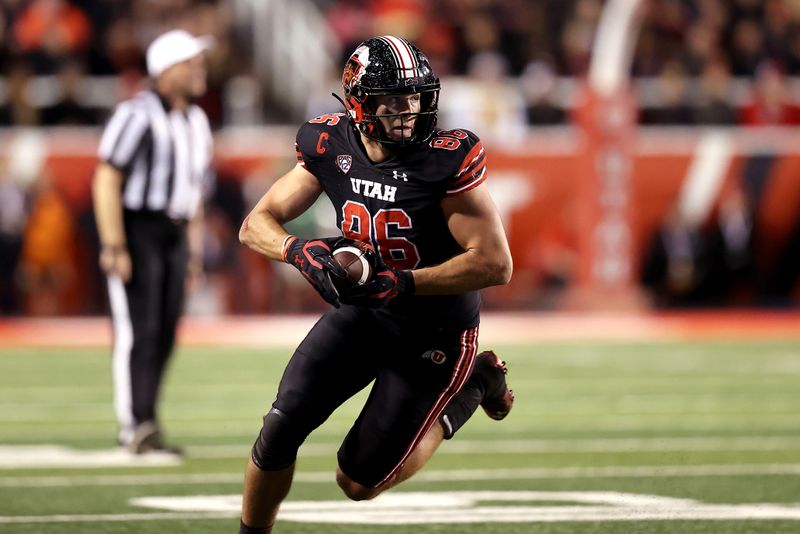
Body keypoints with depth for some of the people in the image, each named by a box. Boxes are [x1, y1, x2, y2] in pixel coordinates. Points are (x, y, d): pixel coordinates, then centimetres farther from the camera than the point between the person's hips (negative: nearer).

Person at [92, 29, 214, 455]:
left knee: (165, 334, 7)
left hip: (174, 232, 8)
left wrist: (194, 248, 17)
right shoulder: (138, 116, -13)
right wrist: (114, 247, -21)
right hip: (135, 228, -8)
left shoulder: (196, 121, 13)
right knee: (138, 331, -10)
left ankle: (140, 424, 14)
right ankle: (137, 427, -9)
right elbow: (106, 181, -17)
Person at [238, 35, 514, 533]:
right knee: (282, 426, -11)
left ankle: (472, 385, 19)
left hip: (434, 334, -4)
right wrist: (301, 251, -25)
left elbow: (496, 264, -25)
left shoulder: (448, 160, -24)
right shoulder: (331, 149, -10)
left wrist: (398, 284, -29)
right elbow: (256, 225, -2)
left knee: (359, 483, 1)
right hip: (360, 310, 4)